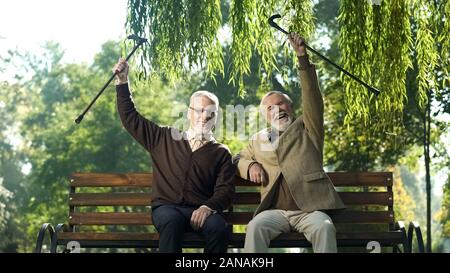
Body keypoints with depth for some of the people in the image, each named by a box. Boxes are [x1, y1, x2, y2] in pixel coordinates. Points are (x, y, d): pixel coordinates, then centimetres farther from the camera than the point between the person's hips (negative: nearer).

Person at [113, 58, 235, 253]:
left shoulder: (221, 153, 17)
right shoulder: (164, 138, 21)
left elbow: (225, 190, 4)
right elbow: (130, 118, 22)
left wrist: (208, 207, -16)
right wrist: (122, 83, 15)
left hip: (200, 211, 0)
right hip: (166, 207, 0)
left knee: (219, 228, -34)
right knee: (172, 221, -36)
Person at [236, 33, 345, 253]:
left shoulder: (307, 129, 16)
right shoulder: (258, 140, 25)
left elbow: (312, 98, 3)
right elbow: (240, 159, 33)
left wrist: (302, 57, -7)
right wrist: (251, 166, 7)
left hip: (309, 209, -2)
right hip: (276, 210, 2)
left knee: (324, 228, -33)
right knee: (255, 227, -30)